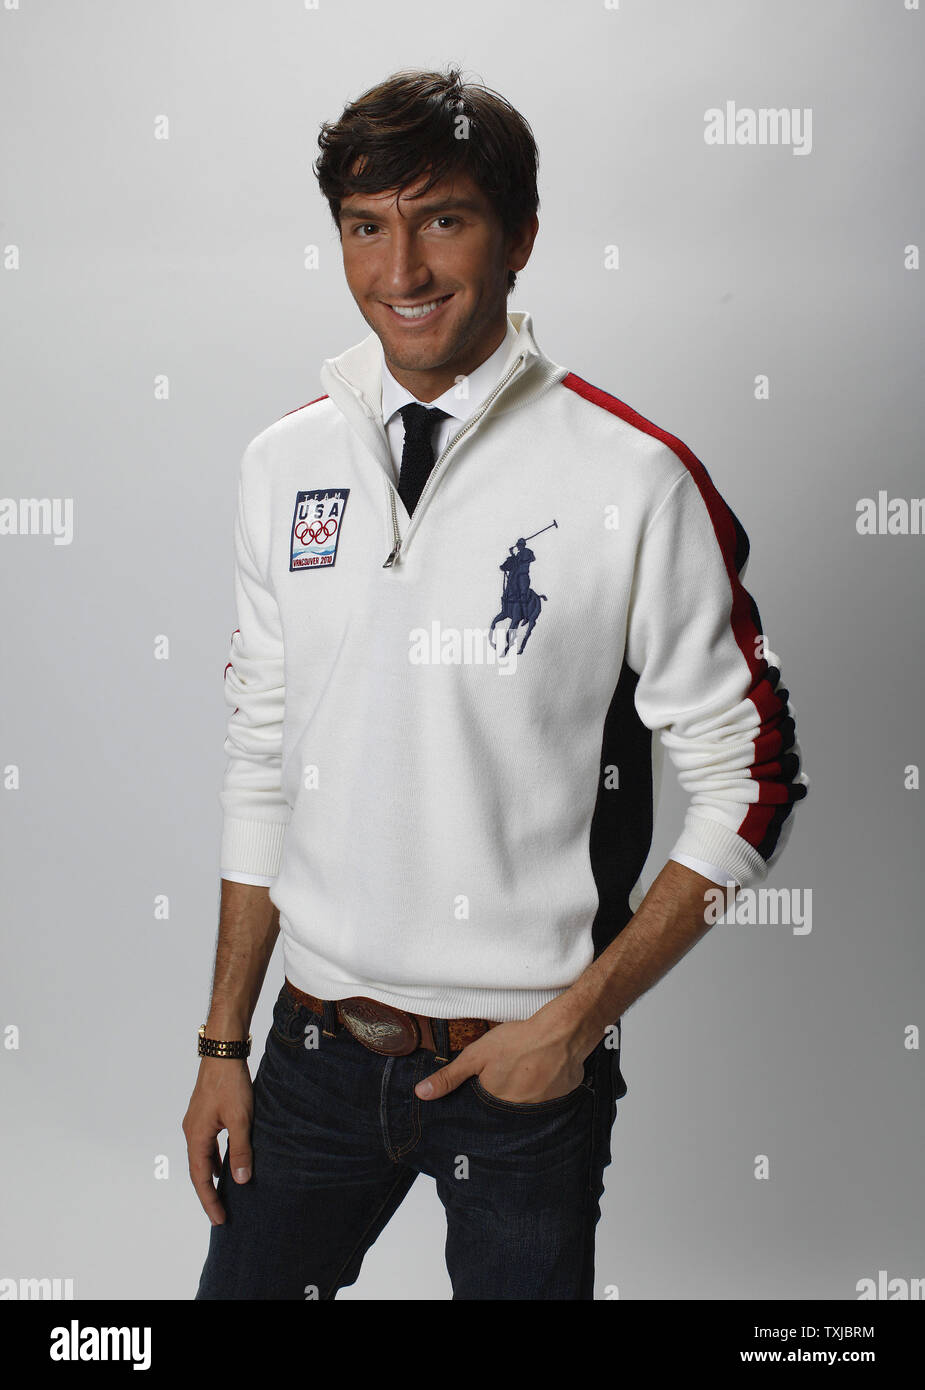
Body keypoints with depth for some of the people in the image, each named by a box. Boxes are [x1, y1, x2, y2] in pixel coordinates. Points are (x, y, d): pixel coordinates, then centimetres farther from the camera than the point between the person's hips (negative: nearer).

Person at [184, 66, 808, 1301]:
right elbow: (261, 762, 6)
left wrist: (581, 1015, -11)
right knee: (244, 1282, 16)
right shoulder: (285, 466, 1)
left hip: (528, 1067, -3)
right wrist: (223, 1043, 8)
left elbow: (748, 781, -8)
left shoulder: (635, 479, -13)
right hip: (319, 1047, 4)